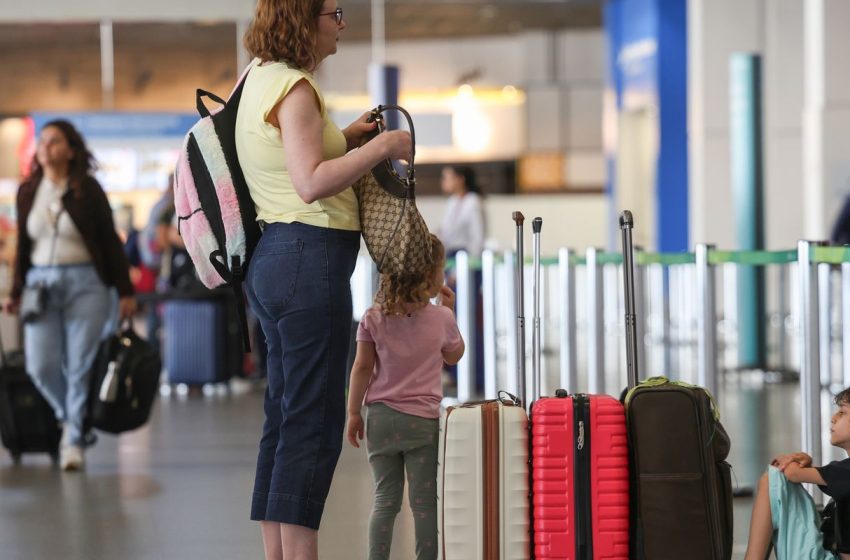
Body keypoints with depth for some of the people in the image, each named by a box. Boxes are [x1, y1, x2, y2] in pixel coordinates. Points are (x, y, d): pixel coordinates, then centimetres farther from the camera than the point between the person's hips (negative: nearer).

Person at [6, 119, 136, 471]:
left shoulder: (87, 190, -2)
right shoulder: (28, 191, 8)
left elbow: (110, 241, 1)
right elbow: (23, 245, 15)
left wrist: (125, 291, -1)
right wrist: (16, 292, 13)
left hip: (85, 283, -3)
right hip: (41, 283, 3)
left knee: (80, 366, -5)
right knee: (40, 366, -5)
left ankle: (74, 441, 5)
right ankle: (68, 418, 22)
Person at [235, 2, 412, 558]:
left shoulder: (259, 77, 17)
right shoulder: (294, 86, -13)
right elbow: (311, 183, -22)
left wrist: (345, 138, 17)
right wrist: (381, 147, -14)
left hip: (273, 257, 10)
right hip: (309, 256, -10)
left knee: (286, 417, 11)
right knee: (314, 419, -9)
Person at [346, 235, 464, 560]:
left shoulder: (374, 318, -1)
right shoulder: (441, 318, -4)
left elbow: (362, 367, -1)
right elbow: (454, 356, 15)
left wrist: (354, 412, 6)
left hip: (381, 416, 2)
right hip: (423, 421, -2)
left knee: (385, 500, 7)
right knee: (424, 502, 1)